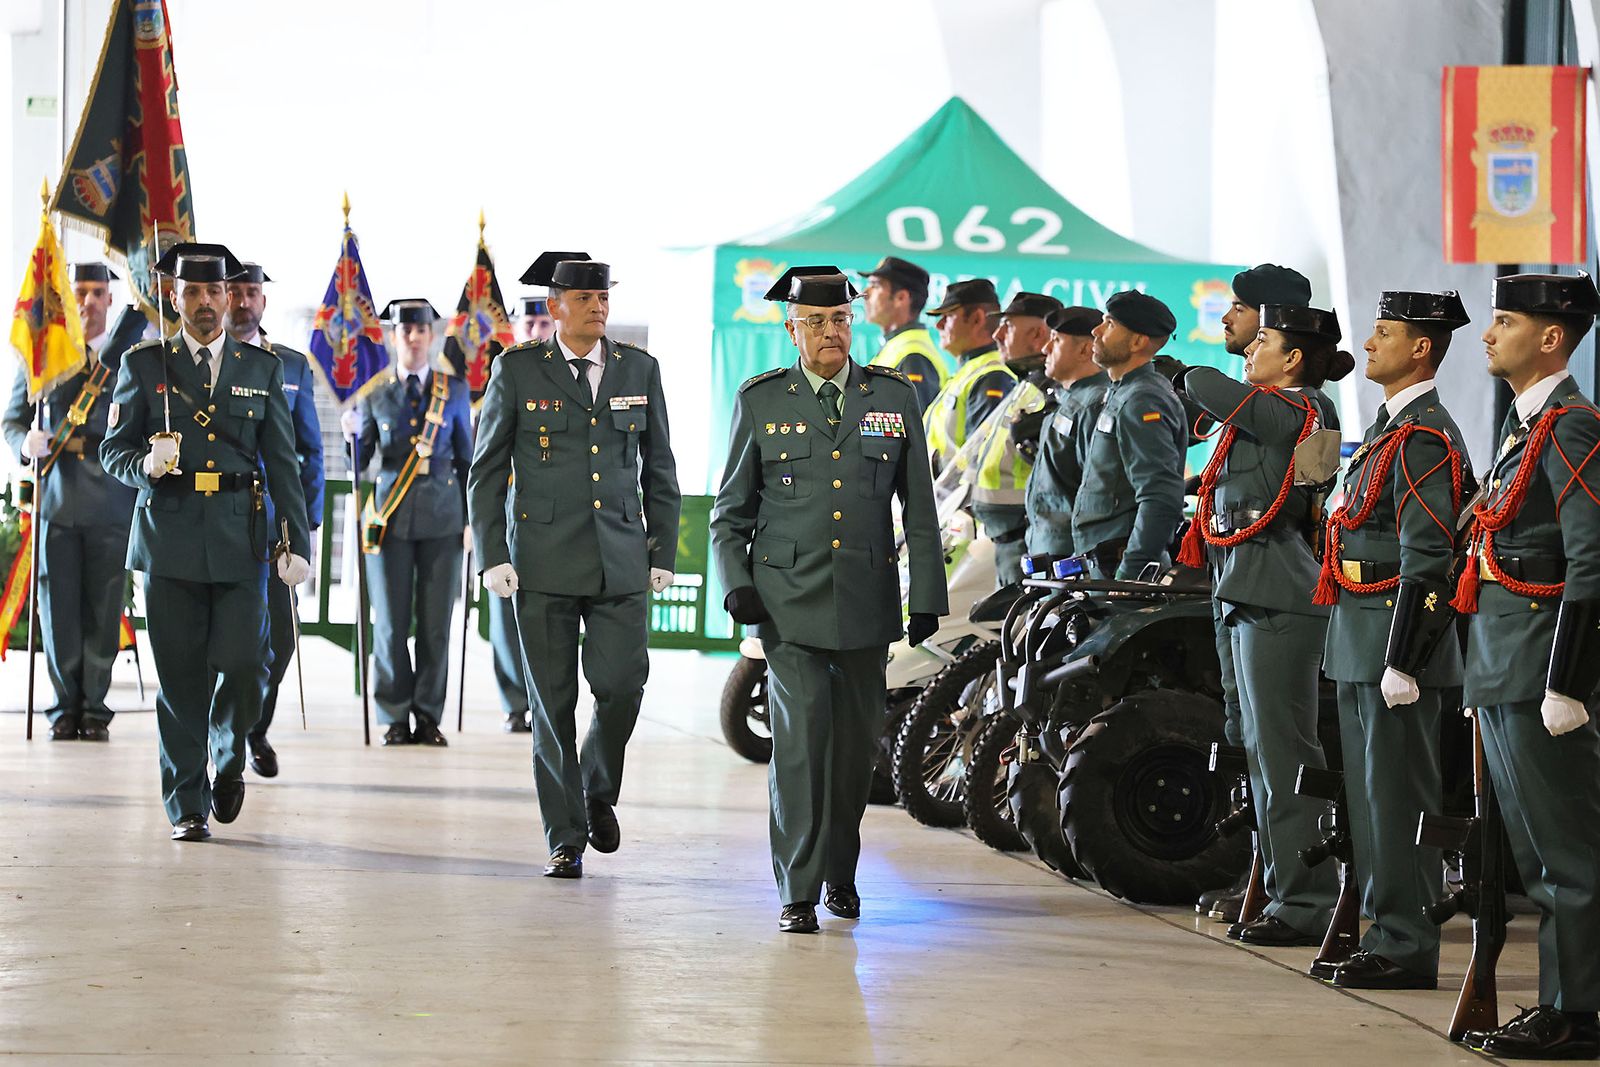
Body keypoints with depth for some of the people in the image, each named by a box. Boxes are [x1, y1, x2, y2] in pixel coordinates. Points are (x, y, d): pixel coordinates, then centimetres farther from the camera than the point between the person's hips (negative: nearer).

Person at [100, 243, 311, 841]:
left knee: (243, 664, -10)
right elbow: (113, 450, 8)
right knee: (180, 676, 0)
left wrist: (298, 541, 0)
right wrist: (146, 465, -15)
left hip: (240, 541, 0)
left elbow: (283, 463, 8)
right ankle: (186, 806, 10)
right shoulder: (143, 365, 7)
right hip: (170, 539, 0)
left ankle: (230, 761, 20)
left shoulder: (262, 368, 10)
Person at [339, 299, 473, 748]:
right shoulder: (374, 396, 8)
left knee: (436, 623, 0)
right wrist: (352, 434, -13)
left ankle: (428, 716, 8)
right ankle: (395, 718, 8)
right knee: (391, 623, -1)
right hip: (390, 518, 0)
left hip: (442, 519, 0)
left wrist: (472, 520, 9)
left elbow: (466, 458, 13)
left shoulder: (455, 391, 9)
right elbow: (360, 461, 8)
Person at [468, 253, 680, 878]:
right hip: (543, 562, -2)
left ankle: (599, 790, 22)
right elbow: (486, 470, 3)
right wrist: (492, 557, -4)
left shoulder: (639, 370, 8)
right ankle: (566, 839, 10)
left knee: (623, 685, -7)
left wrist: (664, 552, 9)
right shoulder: (518, 370, 1)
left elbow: (659, 468, 14)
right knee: (553, 702, 0)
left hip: (621, 562, 2)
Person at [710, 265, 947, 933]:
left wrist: (927, 596, 5)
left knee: (857, 740, 8)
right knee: (800, 736, -11)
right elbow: (731, 509, 9)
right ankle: (799, 891, -7)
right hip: (788, 600, -2)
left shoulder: (895, 397, 7)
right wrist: (735, 583, -5)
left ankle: (840, 871, 27)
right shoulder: (761, 401, 5)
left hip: (868, 600, 2)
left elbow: (919, 508, 10)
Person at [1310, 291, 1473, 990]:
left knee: (1399, 797, -6)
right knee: (1370, 794, 13)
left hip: (1400, 641, -10)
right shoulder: (1390, 430, 18)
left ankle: (1408, 951, -1)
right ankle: (1385, 938, 20)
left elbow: (1426, 564, -20)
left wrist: (1401, 663, -22)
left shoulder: (1424, 439, -14)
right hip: (1359, 643, 10)